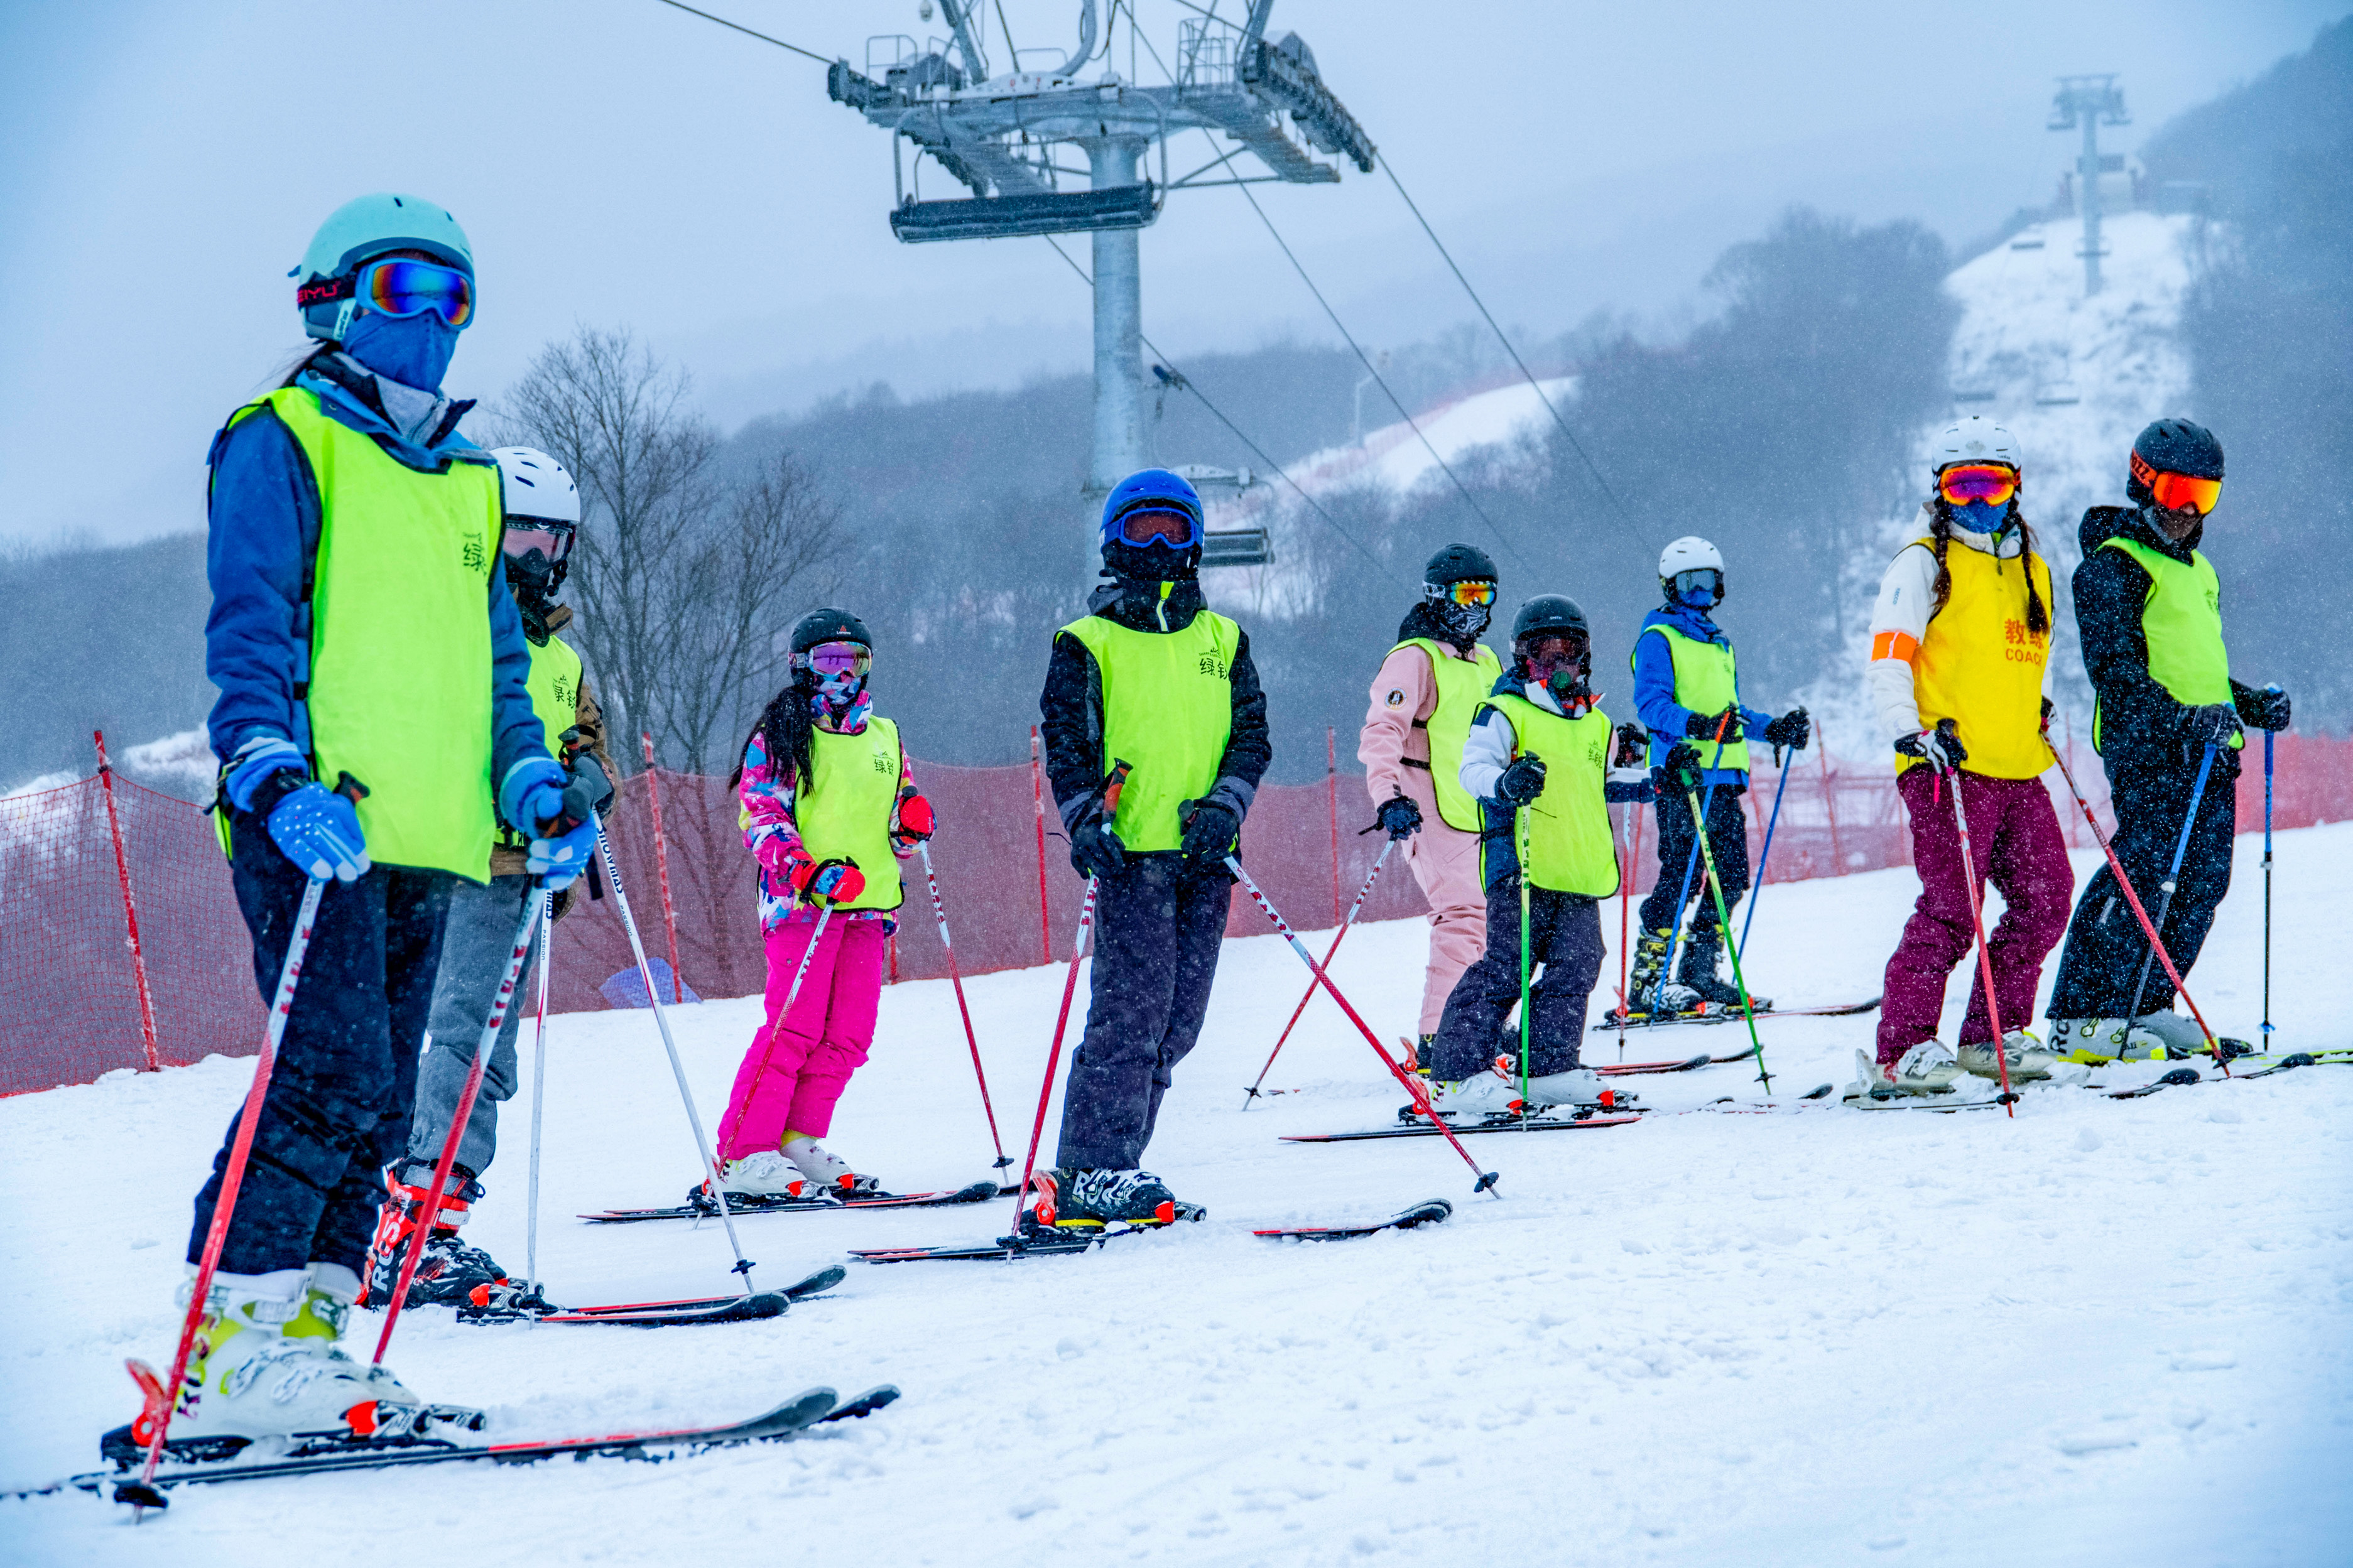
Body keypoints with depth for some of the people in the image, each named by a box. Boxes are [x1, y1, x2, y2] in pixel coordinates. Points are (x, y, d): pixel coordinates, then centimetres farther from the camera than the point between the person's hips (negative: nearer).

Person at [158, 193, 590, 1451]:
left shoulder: (466, 480, 25)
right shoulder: (284, 443, 2)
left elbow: (495, 656, 28)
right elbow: (250, 625, -8)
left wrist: (530, 778, 11)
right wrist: (273, 772, -23)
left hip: (426, 840, 8)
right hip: (316, 823, -8)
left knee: (377, 1101, 5)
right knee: (335, 1077, -18)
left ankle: (303, 1320, 8)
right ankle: (228, 1348, -17)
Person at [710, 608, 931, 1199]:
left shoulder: (883, 737, 20)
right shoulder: (780, 735, 3)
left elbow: (896, 834, 27)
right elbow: (761, 820, -5)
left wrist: (912, 825, 2)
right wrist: (810, 870, -20)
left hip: (868, 906, 6)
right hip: (801, 902, -6)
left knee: (849, 1034, -1)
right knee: (796, 1027, -14)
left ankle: (797, 1142, 9)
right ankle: (742, 1155, -13)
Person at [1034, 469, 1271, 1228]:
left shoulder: (1223, 641, 17)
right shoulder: (1087, 644, 6)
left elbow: (1252, 733, 12)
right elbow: (1065, 742, 0)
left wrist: (1225, 802, -7)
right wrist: (1085, 822, -16)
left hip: (1204, 854, 5)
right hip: (1130, 852, -5)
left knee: (1178, 1020, 2)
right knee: (1133, 1009, -13)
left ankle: (1107, 1167, 7)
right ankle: (1091, 1174, -12)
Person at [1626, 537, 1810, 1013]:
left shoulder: (1719, 645, 25)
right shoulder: (1658, 640, 0)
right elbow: (1651, 703, -14)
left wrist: (1773, 729, 19)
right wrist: (1695, 725, -29)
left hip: (1723, 777, 8)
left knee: (1733, 875, 5)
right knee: (1682, 873, -14)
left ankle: (1699, 970, 14)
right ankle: (1647, 979, -11)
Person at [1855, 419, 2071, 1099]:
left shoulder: (2033, 571, 20)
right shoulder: (1924, 565, 0)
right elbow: (1889, 652, -11)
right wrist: (1908, 728, -24)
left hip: (2020, 771, 7)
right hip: (1949, 765, -7)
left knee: (2045, 900, 3)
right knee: (1951, 909, -14)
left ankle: (1992, 1036, 14)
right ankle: (1900, 1049, -11)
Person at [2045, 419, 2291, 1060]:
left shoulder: (2197, 570, 23)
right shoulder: (2112, 566, -5)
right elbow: (2115, 668, -15)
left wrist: (2250, 704, 16)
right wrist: (2177, 718, -26)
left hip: (2208, 747, 9)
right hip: (2146, 746, -9)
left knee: (2204, 877, 4)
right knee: (2142, 869, -14)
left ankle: (2147, 1005, 12)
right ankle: (2081, 1019, -12)